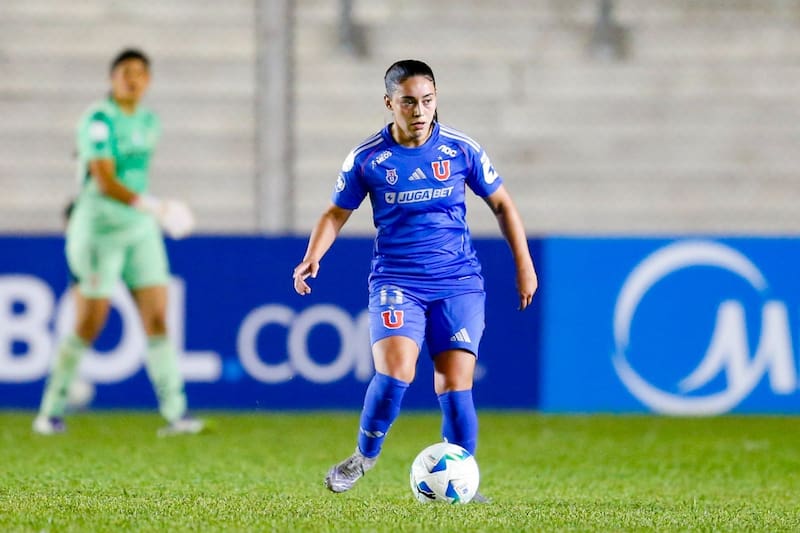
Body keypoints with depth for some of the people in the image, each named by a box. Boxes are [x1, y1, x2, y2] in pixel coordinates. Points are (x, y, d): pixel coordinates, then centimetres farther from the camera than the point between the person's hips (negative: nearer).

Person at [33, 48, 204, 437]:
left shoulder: (148, 123, 10)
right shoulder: (97, 121, -14)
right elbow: (104, 181, -24)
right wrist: (152, 206, -35)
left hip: (141, 230, 6)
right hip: (98, 230, -6)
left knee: (157, 319, -3)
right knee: (88, 326, -3)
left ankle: (174, 413, -5)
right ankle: (50, 412, 11)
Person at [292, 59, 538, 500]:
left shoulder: (461, 150, 0)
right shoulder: (367, 158, -1)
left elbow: (501, 204, 12)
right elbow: (337, 213, 11)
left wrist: (524, 265, 10)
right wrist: (312, 257, -6)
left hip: (458, 283, 1)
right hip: (396, 281, -1)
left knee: (455, 384, -7)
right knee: (394, 373, -22)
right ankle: (365, 455, 2)